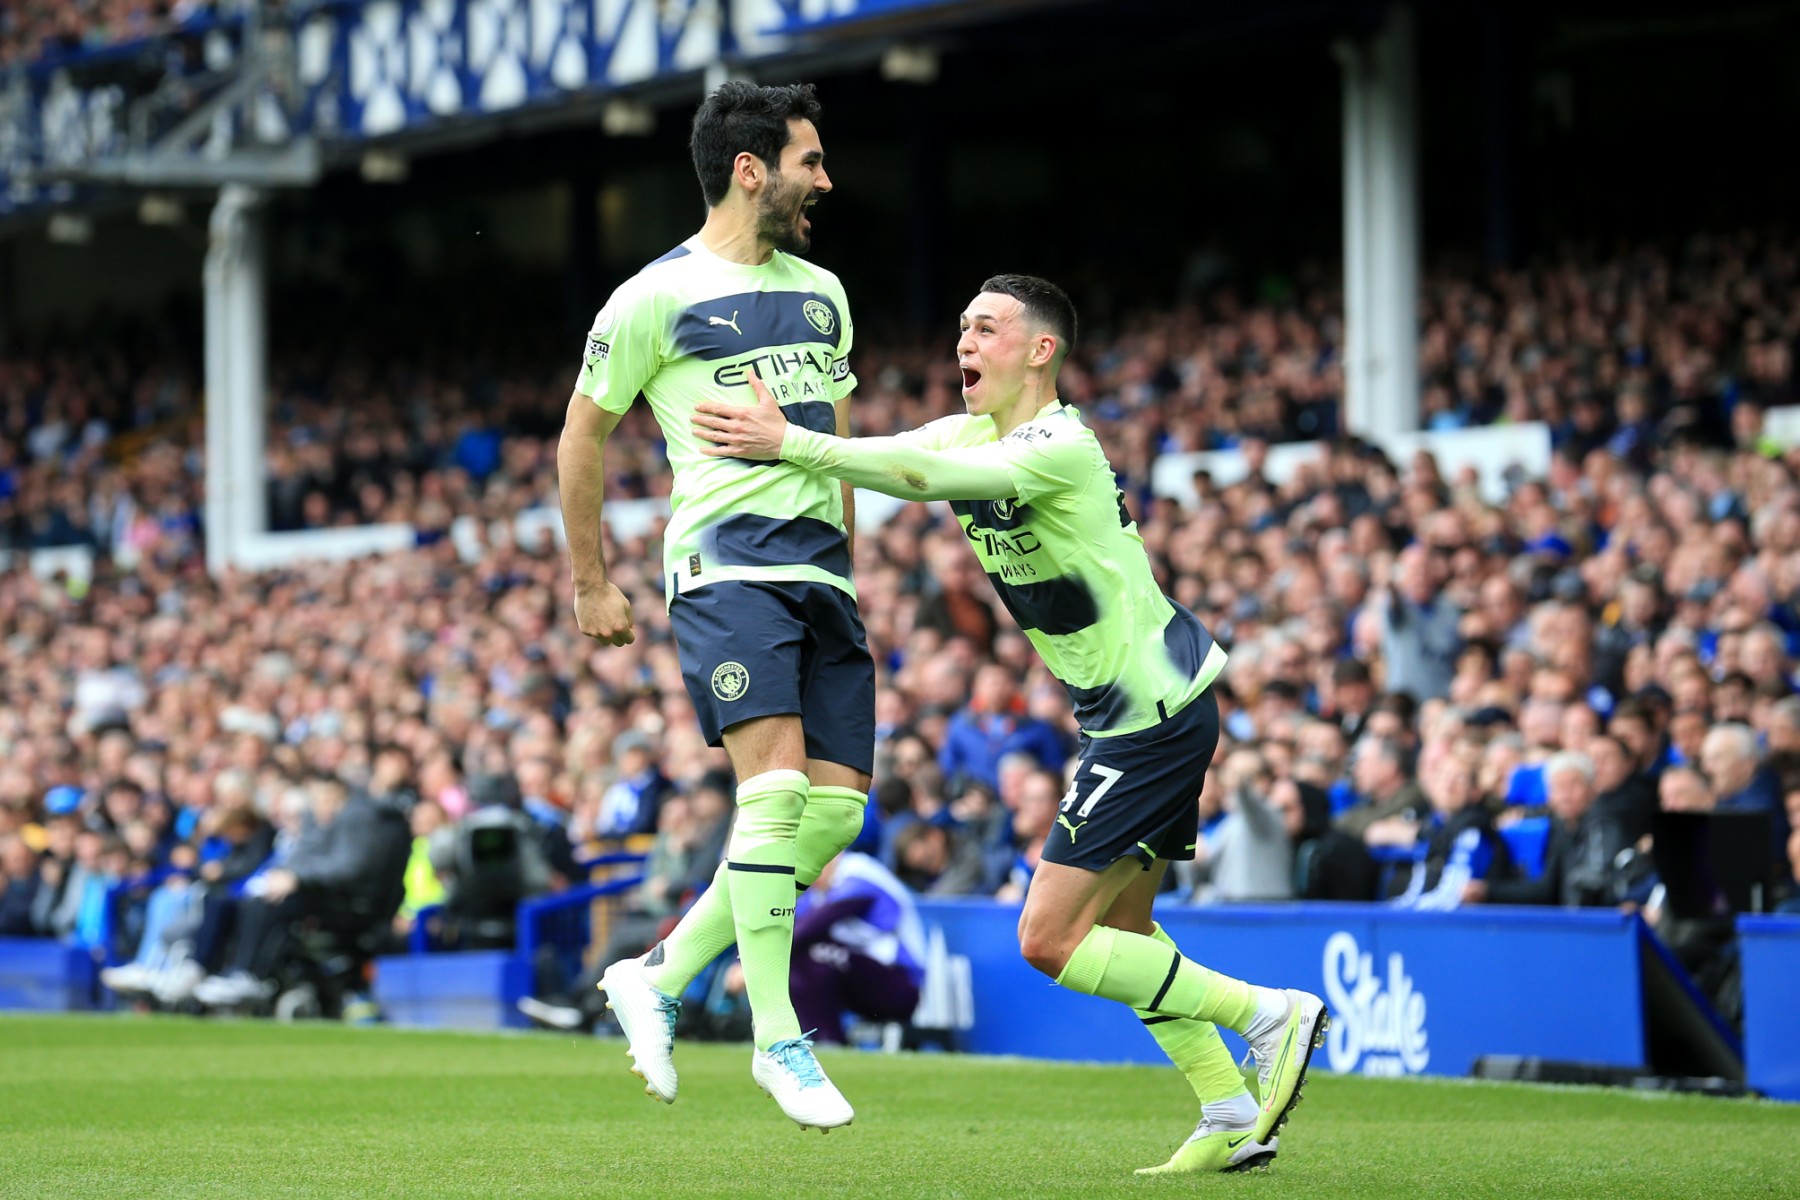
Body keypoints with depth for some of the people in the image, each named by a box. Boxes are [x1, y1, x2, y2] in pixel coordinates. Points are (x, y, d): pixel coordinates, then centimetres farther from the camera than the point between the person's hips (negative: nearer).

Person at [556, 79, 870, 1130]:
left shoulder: (823, 293, 18)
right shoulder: (659, 296, -2)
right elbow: (583, 433, 6)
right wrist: (591, 583, 8)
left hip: (822, 572, 7)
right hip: (725, 562, -7)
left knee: (837, 807, -2)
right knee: (777, 784, -21)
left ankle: (659, 977, 12)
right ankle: (777, 1041, -13)